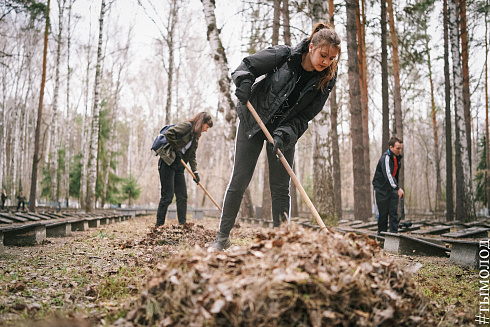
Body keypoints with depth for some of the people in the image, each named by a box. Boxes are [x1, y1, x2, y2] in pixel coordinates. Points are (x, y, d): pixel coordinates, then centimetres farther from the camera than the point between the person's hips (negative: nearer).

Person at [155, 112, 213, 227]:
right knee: (167, 195, -7)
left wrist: (195, 171, 2)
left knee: (182, 196, 5)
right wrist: (176, 148, -14)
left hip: (179, 165, 9)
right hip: (167, 162, -9)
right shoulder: (186, 126, -9)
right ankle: (159, 225, 0)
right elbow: (169, 133, -22)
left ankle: (183, 224, 11)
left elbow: (192, 156, 14)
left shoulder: (196, 136, 17)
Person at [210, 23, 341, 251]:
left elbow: (304, 117, -14)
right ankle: (223, 236, 8)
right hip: (253, 121, -2)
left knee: (280, 187, -1)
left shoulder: (326, 80, -12)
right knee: (239, 180, -3)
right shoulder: (283, 56, -19)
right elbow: (247, 65, -7)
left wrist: (284, 136, -29)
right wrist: (244, 81, -29)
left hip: (286, 131, 2)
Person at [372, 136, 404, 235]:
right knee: (383, 213, 1)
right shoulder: (385, 158, -21)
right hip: (381, 189, -7)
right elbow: (388, 175, -34)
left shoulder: (398, 157, 7)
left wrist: (397, 188, 22)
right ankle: (381, 234, 16)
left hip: (392, 188, 7)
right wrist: (398, 188, -42)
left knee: (394, 212, -1)